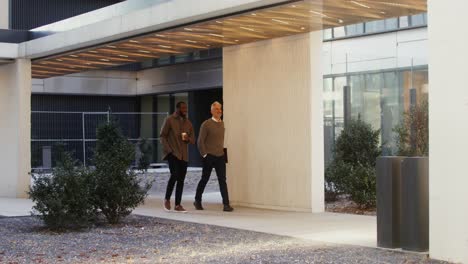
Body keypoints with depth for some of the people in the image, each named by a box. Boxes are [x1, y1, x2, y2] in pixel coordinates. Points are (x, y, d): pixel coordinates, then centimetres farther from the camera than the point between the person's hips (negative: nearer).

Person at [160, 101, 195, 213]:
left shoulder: (188, 123, 14)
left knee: (181, 179, 2)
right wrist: (168, 150, -13)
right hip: (172, 153, -5)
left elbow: (193, 140, 16)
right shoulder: (169, 120, -1)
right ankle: (167, 199, 0)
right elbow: (162, 136, -3)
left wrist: (188, 139, -7)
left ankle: (178, 205, 7)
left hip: (184, 155, 5)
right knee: (175, 175, -20)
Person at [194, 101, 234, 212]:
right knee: (204, 179, 8)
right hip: (209, 157, -4)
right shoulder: (206, 124, -8)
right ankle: (197, 201, 26)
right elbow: (200, 141, -8)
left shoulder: (222, 124, 9)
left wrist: (223, 151, 13)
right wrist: (204, 154, -10)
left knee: (222, 180, -4)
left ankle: (226, 204, -8)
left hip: (220, 157, 4)